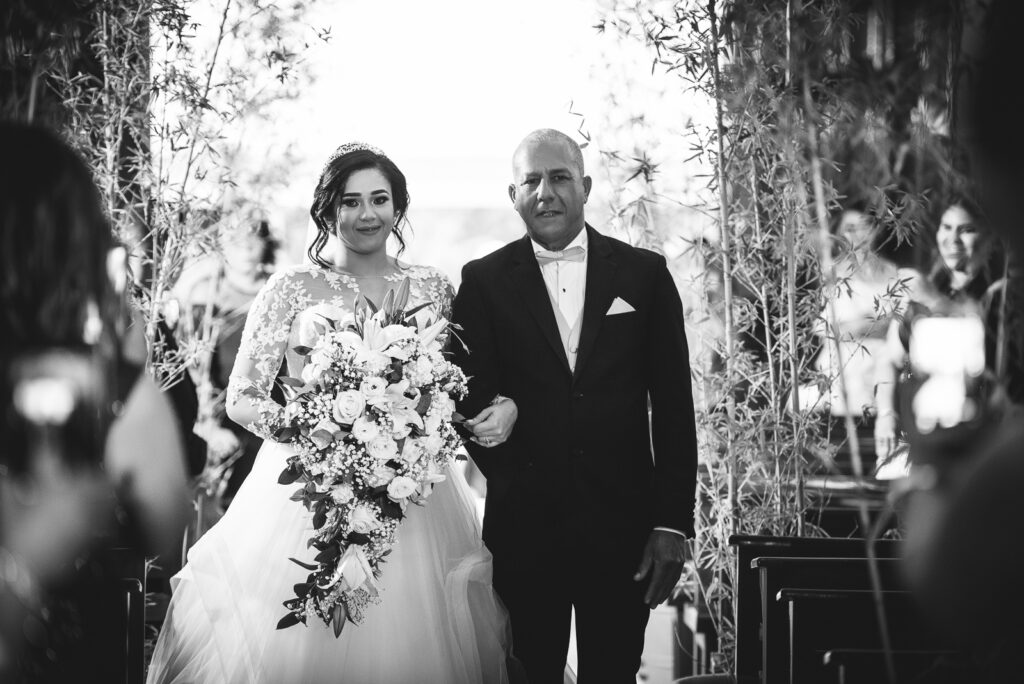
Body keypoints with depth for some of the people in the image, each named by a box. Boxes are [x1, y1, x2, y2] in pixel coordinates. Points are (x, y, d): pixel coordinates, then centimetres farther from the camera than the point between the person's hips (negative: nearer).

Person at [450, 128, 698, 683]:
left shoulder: (644, 274, 4)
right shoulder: (484, 281, 4)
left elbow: (673, 404, 2)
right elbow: (468, 393, 3)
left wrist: (673, 523, -2)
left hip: (622, 525, 0)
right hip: (523, 527, 0)